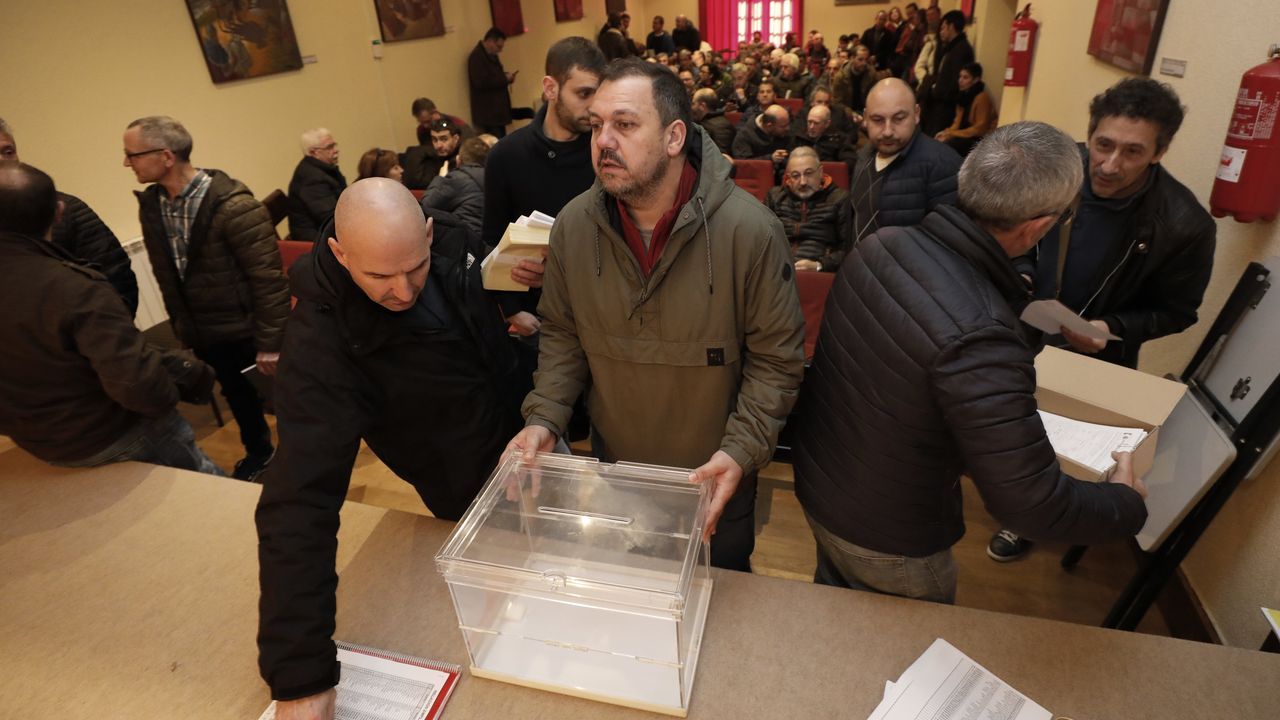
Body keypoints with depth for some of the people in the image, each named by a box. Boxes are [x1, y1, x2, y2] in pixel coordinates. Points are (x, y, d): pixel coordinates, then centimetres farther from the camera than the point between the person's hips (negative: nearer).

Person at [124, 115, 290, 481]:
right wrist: (181, 327, 13)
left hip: (247, 331, -6)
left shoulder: (233, 206, -23)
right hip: (203, 334, 7)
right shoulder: (150, 204, 0)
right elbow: (165, 276, 10)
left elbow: (268, 278, -21)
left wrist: (270, 342, -19)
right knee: (237, 396, 24)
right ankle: (258, 451, 46)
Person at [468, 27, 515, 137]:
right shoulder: (476, 57, -15)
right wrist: (504, 79, -17)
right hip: (488, 113, -10)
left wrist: (506, 77, 6)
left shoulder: (490, 55, 16)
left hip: (497, 110, 10)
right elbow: (481, 83, -25)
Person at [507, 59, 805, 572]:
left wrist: (741, 451, -24)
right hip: (613, 465, 3)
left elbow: (776, 357, -16)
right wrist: (544, 418, -12)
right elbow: (562, 333, 0)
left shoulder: (750, 230, -24)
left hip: (715, 478, -2)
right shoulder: (573, 225, -12)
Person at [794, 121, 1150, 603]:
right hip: (886, 543, -5)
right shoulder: (980, 338, -38)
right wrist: (1127, 503, -9)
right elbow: (1034, 505, -30)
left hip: (814, 479, 6)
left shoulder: (879, 244, -16)